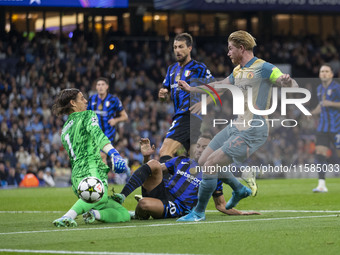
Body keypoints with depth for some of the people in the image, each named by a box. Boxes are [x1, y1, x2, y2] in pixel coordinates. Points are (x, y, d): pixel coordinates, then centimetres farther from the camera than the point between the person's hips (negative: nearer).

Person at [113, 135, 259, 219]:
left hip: (175, 209, -4)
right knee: (154, 163, -23)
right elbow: (152, 171, 21)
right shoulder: (181, 161, 19)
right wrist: (146, 157, 2)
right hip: (162, 193, 4)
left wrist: (243, 214, 6)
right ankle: (121, 196, -28)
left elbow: (220, 205, 16)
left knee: (143, 203, -37)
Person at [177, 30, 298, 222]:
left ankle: (199, 212, 2)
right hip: (236, 127, 9)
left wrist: (287, 81, -44)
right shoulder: (238, 70, 14)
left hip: (252, 132, -9)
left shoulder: (263, 68, -13)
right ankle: (239, 190, 32)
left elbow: (293, 86, -20)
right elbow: (220, 86, 31)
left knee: (210, 166, -14)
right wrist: (192, 89, 35)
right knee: (204, 161, 12)